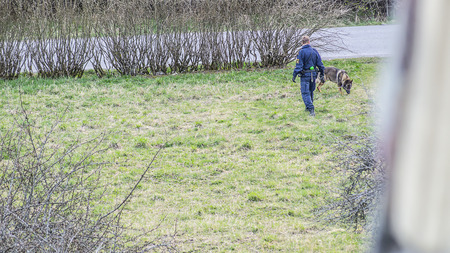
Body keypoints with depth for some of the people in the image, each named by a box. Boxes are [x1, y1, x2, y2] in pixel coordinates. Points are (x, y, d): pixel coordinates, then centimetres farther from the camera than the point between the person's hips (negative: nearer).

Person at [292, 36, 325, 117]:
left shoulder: (301, 52, -12)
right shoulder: (314, 51, 5)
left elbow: (299, 65, -15)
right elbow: (320, 64, 8)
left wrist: (294, 75, -10)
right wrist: (322, 74, 15)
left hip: (305, 75, -6)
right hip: (313, 74, 6)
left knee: (305, 93, -5)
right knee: (311, 91, 21)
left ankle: (311, 110, -18)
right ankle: (308, 107, 36)